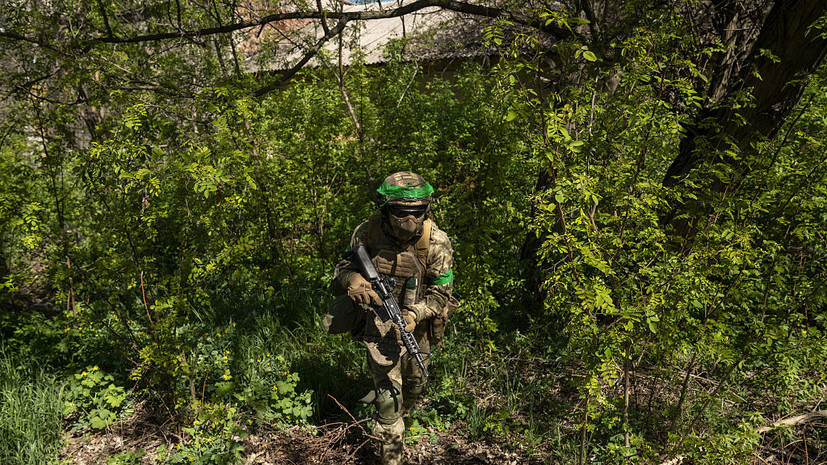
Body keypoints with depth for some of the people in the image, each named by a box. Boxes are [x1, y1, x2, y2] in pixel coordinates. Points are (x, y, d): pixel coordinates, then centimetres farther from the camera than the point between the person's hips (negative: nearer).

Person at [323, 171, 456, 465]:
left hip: (417, 326, 3)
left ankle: (399, 415, 59)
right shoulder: (367, 233, -19)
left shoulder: (436, 242, -20)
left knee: (413, 385, 25)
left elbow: (441, 291, -13)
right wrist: (353, 279, -33)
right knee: (388, 397, -8)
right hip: (380, 323, -2)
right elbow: (342, 270, -8)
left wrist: (414, 314, -32)